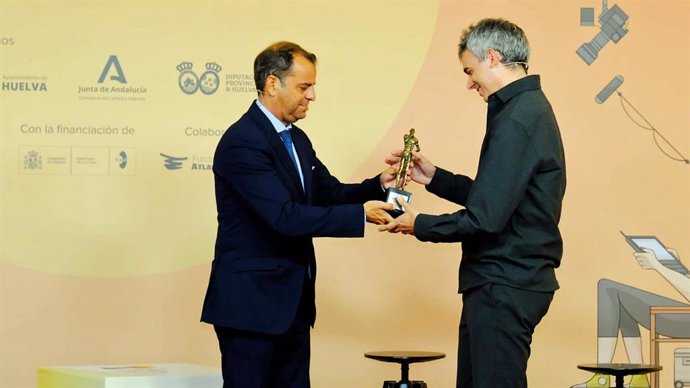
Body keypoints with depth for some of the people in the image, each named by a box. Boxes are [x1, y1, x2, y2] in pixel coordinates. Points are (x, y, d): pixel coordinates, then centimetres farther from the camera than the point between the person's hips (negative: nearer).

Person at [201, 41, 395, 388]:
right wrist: (360, 213, -25)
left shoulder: (297, 139, 12)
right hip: (250, 302, -9)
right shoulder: (241, 142, -18)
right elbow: (285, 217, -25)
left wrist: (378, 185, -3)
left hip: (291, 301, 9)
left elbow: (329, 193, 15)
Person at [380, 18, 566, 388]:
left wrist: (420, 225, -8)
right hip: (509, 280, 10)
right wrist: (434, 177, 12)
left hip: (504, 287, -10)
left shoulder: (516, 119, -20)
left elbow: (485, 219, -23)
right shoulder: (530, 107, 13)